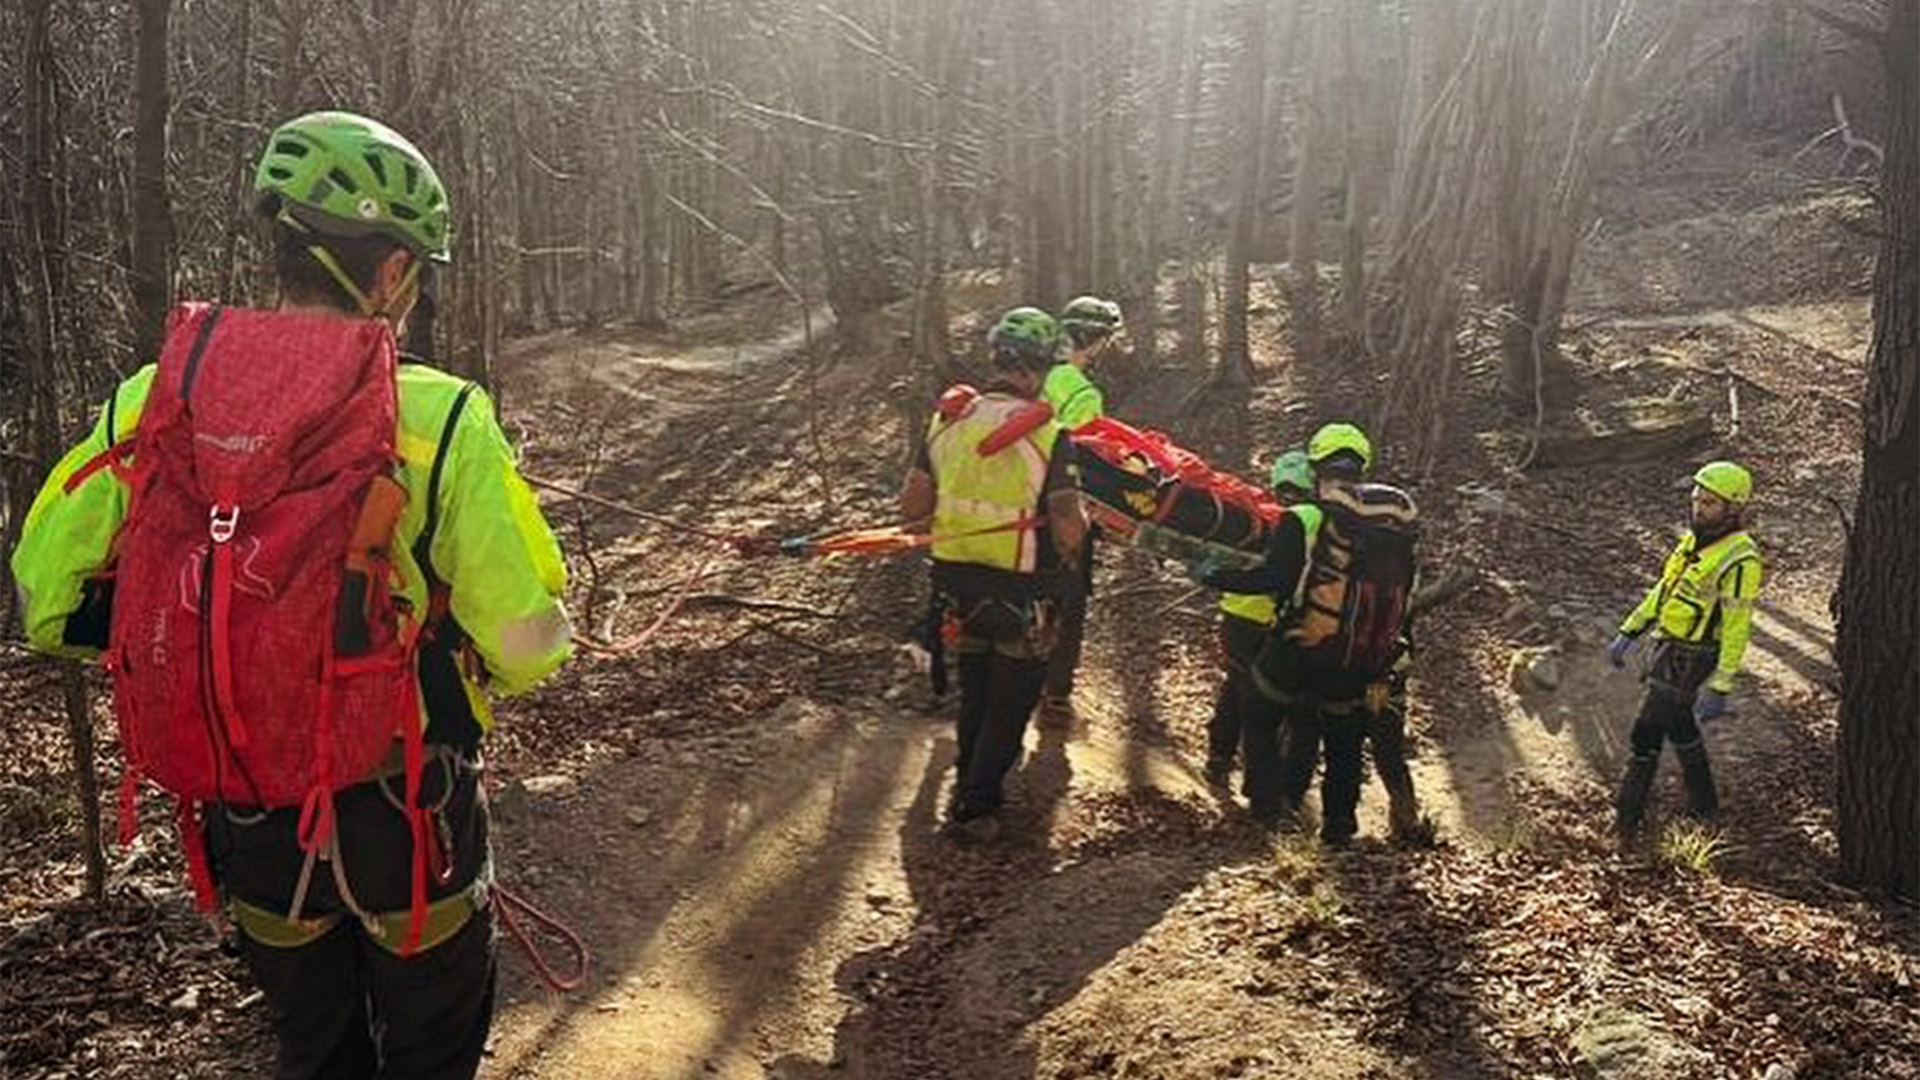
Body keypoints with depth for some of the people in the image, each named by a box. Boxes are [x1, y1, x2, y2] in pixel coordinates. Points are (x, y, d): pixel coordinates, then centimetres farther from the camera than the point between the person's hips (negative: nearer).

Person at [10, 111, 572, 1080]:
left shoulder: (155, 402, -9)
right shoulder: (440, 420, -21)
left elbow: (51, 602, -1)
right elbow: (528, 644, -20)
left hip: (245, 812, 4)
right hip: (403, 810, -3)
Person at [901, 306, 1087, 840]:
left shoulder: (948, 417, -4)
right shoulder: (1045, 433, -19)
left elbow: (912, 506, -1)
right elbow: (1069, 527, -21)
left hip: (956, 579, 5)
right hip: (1020, 591, -5)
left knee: (974, 689, 25)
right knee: (1010, 701, 13)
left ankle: (970, 779, 40)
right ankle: (972, 808, 16)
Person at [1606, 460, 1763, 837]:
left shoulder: (1739, 561, -23)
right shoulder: (1696, 539, 5)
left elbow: (1737, 629, -22)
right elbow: (1663, 590, 14)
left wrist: (1719, 688, -22)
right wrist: (1628, 633, 14)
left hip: (1687, 662, -9)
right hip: (1667, 648, 9)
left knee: (1647, 733, -1)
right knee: (1679, 726, 21)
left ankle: (1627, 815, 12)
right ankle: (1703, 804, 38)